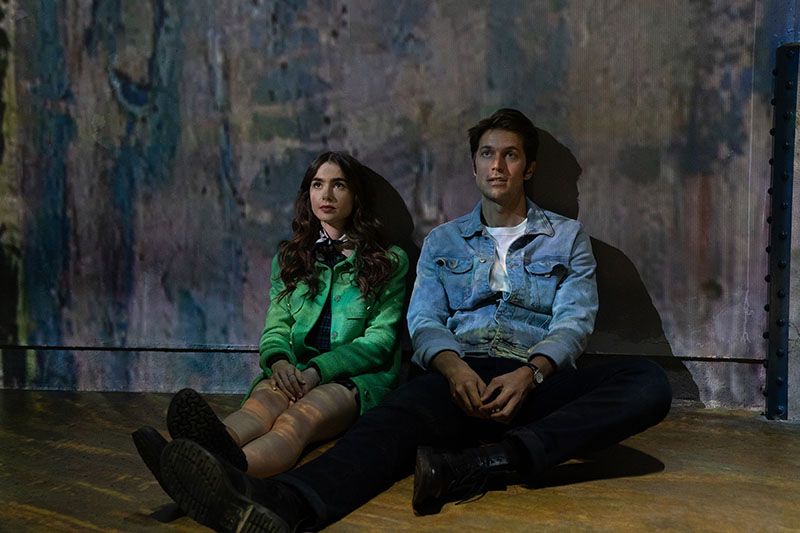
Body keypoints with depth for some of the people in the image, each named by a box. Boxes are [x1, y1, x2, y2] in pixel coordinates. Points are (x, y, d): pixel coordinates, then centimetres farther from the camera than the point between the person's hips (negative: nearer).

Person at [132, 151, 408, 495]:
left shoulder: (389, 261, 8)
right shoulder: (289, 258, 20)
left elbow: (379, 340, -2)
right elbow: (275, 328, 10)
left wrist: (317, 370, -18)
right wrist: (279, 361, -16)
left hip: (359, 377, -3)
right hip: (296, 372, 3)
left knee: (305, 412, -38)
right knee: (267, 396, -34)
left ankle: (233, 468, -70)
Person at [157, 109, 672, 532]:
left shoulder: (568, 236, 17)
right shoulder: (443, 241, 20)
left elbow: (575, 320, 4)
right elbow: (424, 321, 6)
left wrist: (530, 373, -18)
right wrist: (454, 368, -17)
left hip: (538, 379, 1)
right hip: (461, 375, 0)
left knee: (649, 382, -28)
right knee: (403, 412, -35)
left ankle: (483, 464, -44)